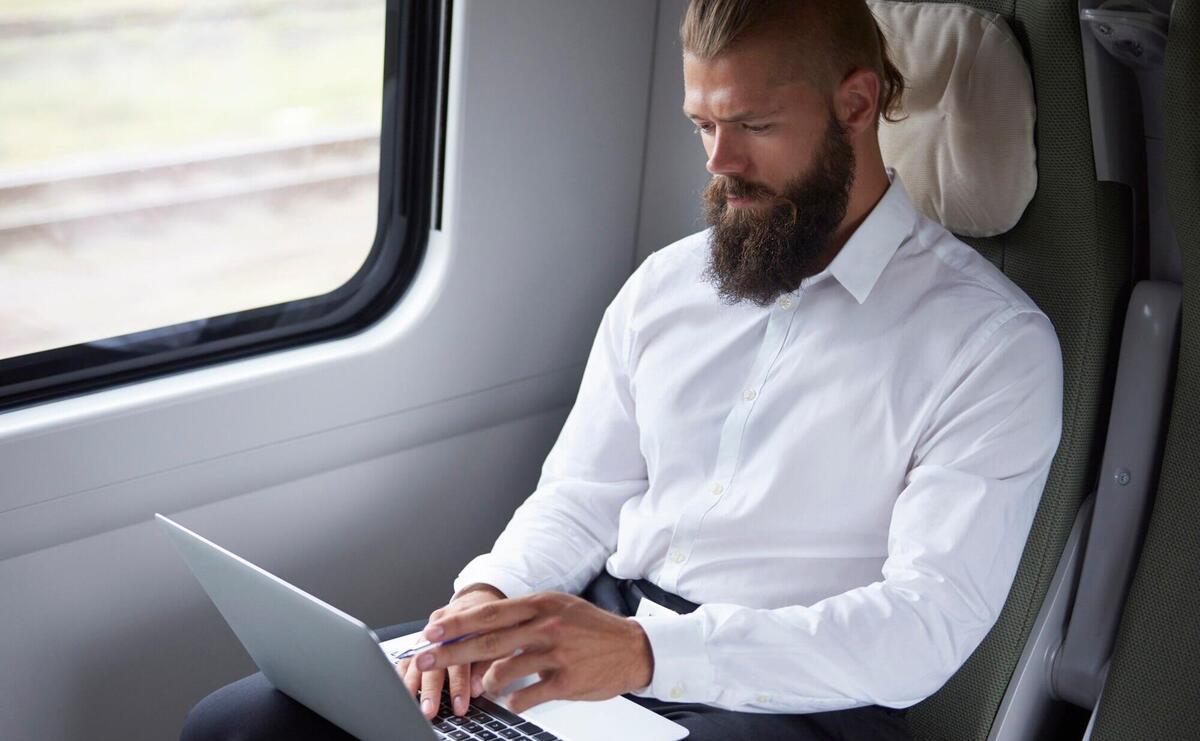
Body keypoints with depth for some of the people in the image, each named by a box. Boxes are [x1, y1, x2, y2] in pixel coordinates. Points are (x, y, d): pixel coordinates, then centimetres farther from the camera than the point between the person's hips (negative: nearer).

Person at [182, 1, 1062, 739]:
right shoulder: (665, 284, 14)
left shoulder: (992, 340, -5)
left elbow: (928, 622, -14)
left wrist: (649, 651, -27)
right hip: (593, 625, 6)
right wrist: (492, 597, -7)